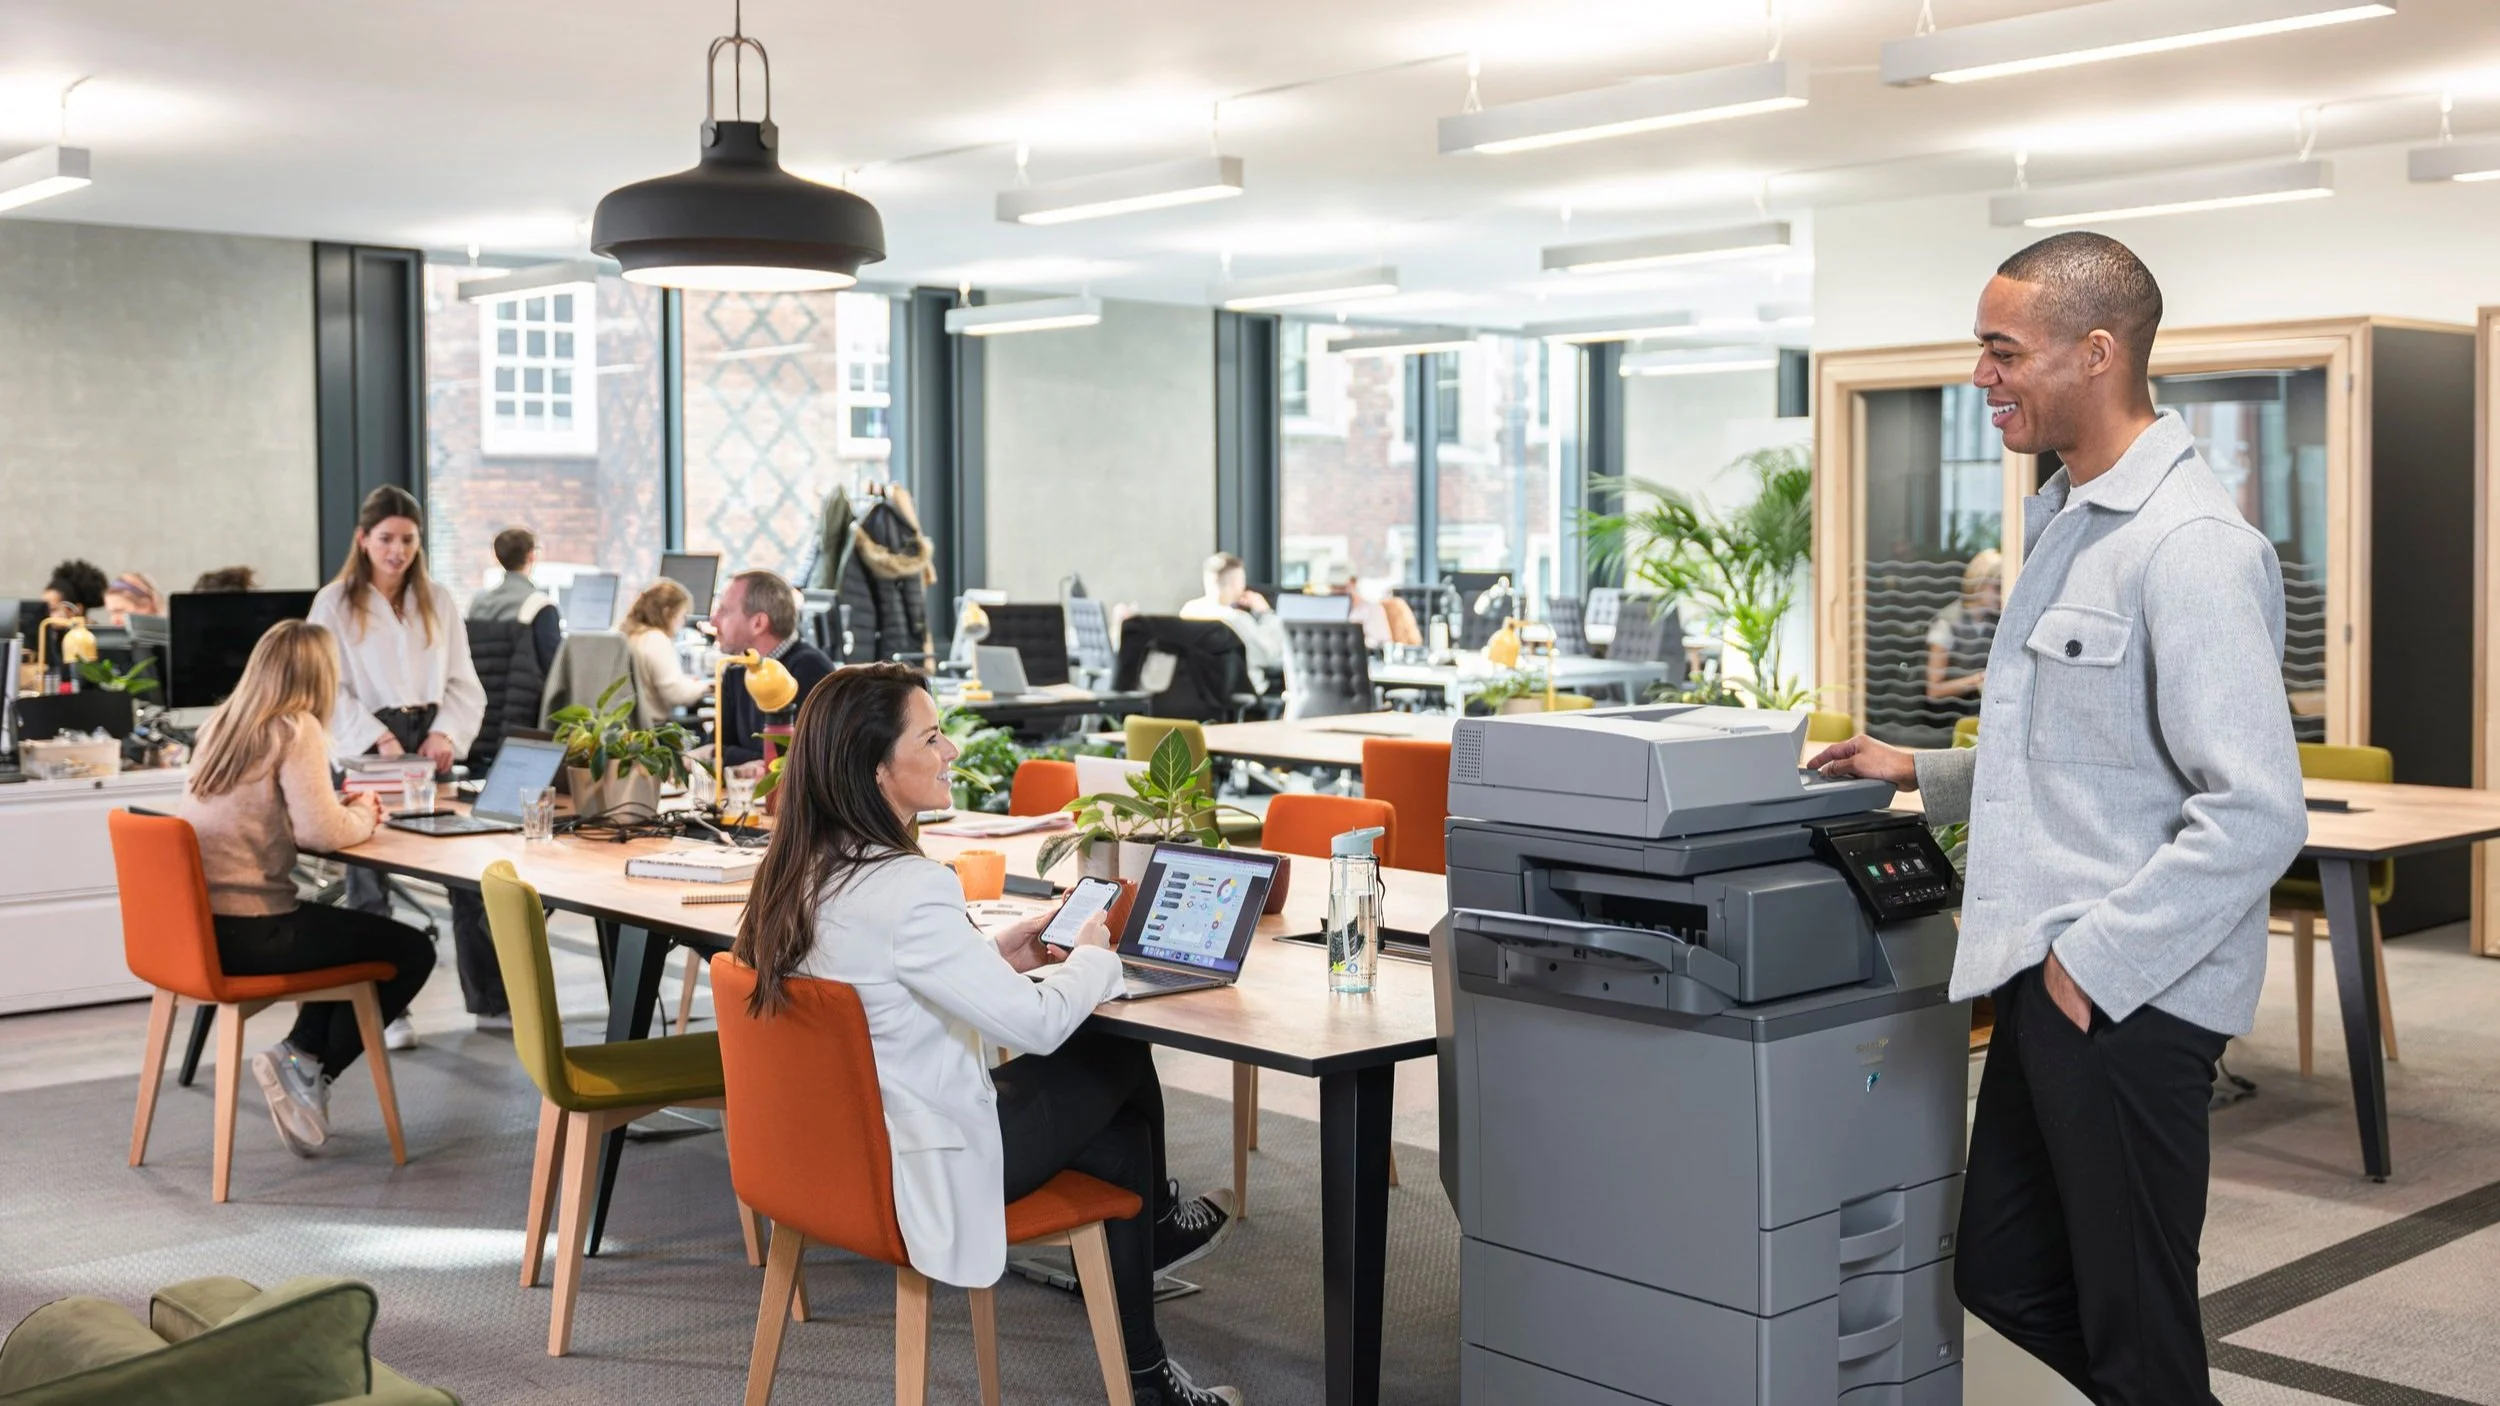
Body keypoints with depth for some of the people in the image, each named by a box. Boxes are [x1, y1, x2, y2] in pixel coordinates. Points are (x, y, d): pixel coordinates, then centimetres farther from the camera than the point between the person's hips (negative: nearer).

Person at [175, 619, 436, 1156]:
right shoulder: (296, 731, -12)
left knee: (344, 931, 31)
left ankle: (301, 1052, 19)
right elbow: (322, 831, -20)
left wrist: (347, 811, 14)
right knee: (412, 952, 5)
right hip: (246, 933, -8)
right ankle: (311, 1066, 2)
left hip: (197, 924, 9)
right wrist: (363, 814, 1)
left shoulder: (220, 724, 12)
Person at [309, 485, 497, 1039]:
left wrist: (445, 732, -9)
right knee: (369, 883, 2)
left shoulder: (438, 600, 11)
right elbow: (330, 691, -6)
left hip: (431, 745, 3)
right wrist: (381, 739, -19)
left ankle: (492, 1002, 9)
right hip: (366, 749, -3)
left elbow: (464, 682, 9)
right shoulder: (334, 604, 0)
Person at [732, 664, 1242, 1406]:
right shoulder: (906, 888, -30)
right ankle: (1158, 1218, 44)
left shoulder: (798, 870, -1)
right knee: (1119, 1056, 13)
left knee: (1121, 1133, 18)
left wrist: (997, 954, 7)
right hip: (913, 1164, -8)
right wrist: (1092, 957, -1)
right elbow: (1037, 1024, -21)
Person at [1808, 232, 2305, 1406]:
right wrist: (1924, 776, 18)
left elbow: (2255, 812, -23)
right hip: (2048, 976, 9)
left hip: (2127, 997, -9)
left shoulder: (2191, 547, -17)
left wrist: (2097, 962, -19)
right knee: (2003, 1278, 18)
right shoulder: (2065, 524, 13)